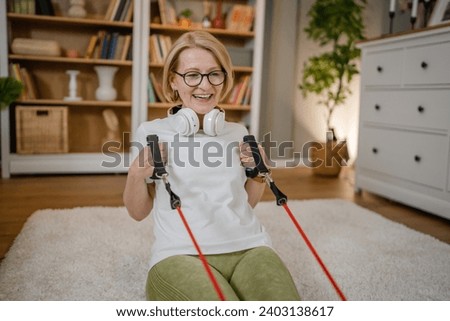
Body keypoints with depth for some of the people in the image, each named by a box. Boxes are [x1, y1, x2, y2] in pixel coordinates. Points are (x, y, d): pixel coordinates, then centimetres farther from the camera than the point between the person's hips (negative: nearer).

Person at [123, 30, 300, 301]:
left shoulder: (238, 133, 14)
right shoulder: (153, 132, 5)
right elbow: (138, 212, 11)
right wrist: (137, 175, -8)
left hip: (249, 247, 3)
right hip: (181, 254, -2)